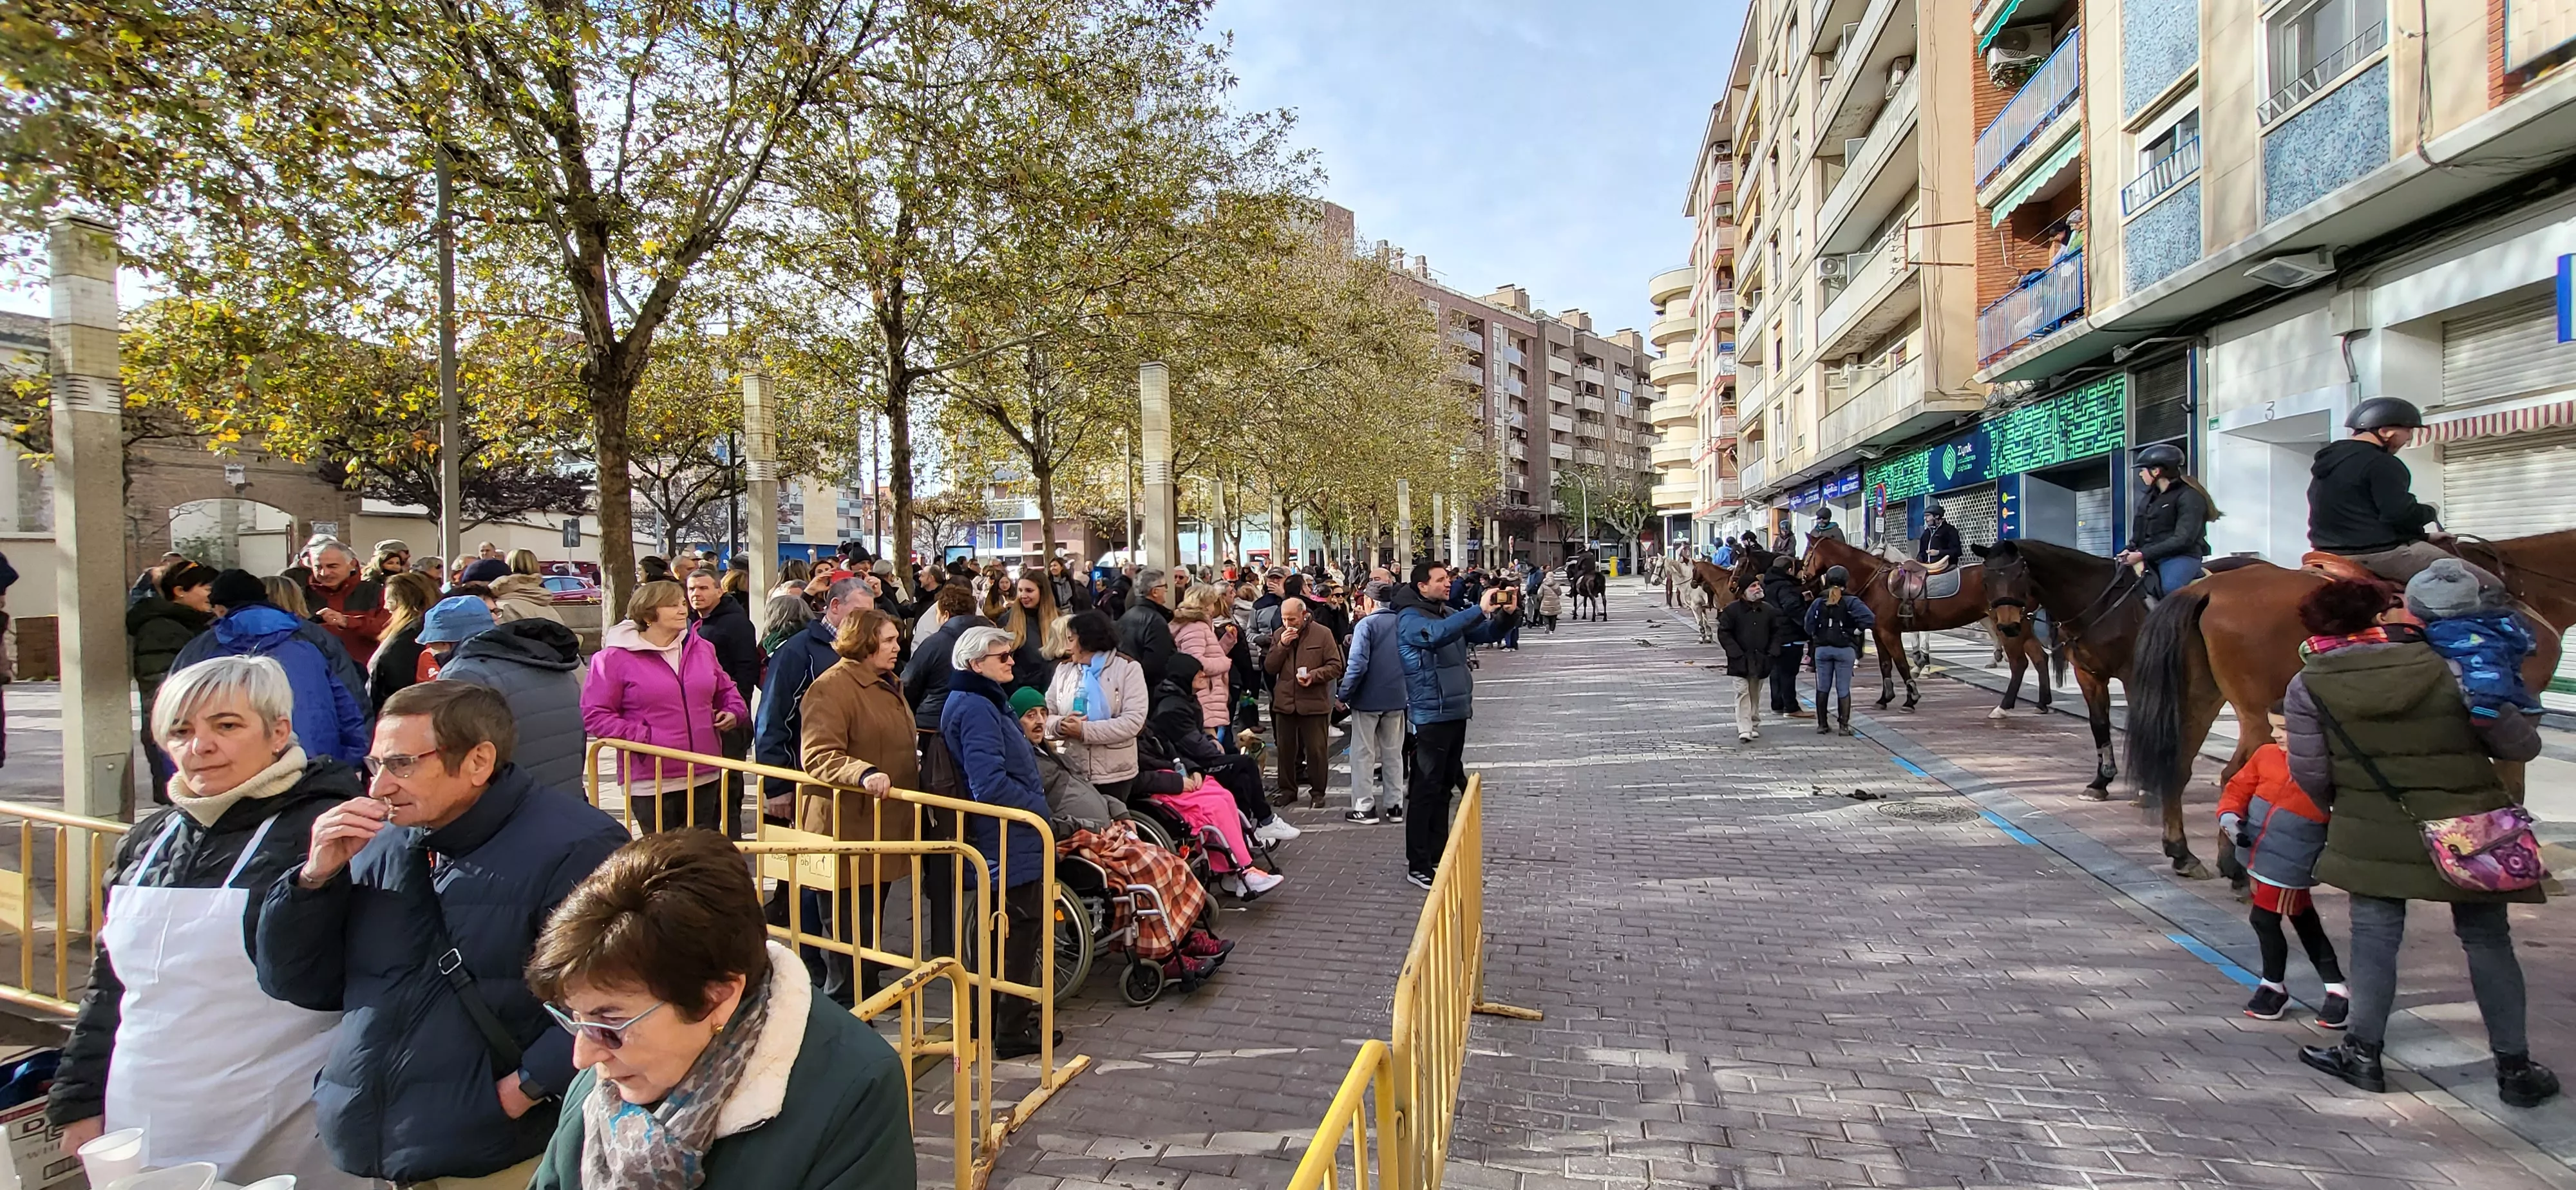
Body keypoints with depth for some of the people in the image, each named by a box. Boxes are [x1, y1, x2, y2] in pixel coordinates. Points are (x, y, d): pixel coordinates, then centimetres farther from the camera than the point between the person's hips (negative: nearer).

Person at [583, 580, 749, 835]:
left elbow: (725, 689, 24)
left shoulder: (702, 649, 10)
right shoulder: (615, 658, -6)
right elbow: (594, 714, -7)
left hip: (706, 778, 5)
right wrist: (641, 736, -16)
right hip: (651, 785, -5)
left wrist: (734, 712, 3)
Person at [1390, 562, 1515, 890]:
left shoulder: (1448, 616, 16)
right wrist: (1480, 609, -34)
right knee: (1426, 789, -5)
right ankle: (1418, 865, 2)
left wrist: (1505, 614, -6)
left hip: (1455, 711, 9)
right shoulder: (1410, 618, -11)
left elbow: (1485, 634, 15)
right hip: (1432, 715, -9)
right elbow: (1437, 633, -33)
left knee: (1444, 787, 16)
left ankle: (1438, 856, 26)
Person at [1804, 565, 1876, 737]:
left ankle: (1821, 725, 15)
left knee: (1822, 688, 11)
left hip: (1822, 649, 2)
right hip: (1845, 649, -2)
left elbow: (1809, 627, 3)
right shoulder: (1851, 602, -8)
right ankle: (1844, 725, 2)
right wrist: (1857, 630, -6)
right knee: (1843, 689, 4)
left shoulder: (1818, 602, 2)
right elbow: (1870, 620, -19)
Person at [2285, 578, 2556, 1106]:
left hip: (2372, 833, -1)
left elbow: (2310, 776, -8)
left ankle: (2362, 1053, 17)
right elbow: (2522, 744, -1)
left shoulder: (2308, 687, -9)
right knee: (2487, 940, 15)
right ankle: (2516, 1068, 23)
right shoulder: (2444, 668, -6)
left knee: (2375, 936, 11)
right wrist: (2461, 739, 18)